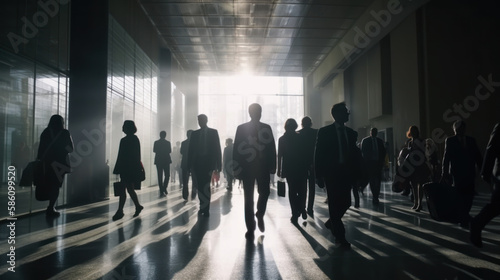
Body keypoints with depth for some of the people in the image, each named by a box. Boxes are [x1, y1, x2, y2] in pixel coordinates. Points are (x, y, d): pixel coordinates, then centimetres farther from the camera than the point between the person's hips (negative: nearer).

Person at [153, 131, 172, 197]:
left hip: (158, 161, 2)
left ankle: (161, 192, 0)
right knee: (167, 175, 13)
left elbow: (154, 150, 3)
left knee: (160, 176, 3)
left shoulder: (156, 142, -2)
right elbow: (170, 151, -1)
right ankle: (164, 188, -1)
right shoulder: (167, 142, -6)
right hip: (166, 160, -2)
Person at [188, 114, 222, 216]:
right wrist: (190, 164, 1)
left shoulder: (213, 132, 4)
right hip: (197, 163, 3)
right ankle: (203, 207, 15)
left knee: (205, 186, -8)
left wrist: (218, 165, -5)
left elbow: (217, 149, 1)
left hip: (208, 163, -3)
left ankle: (206, 209, -1)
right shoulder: (195, 133, 12)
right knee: (200, 186, 5)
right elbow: (191, 149, 9)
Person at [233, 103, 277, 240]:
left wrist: (272, 165, -1)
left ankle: (260, 215, 28)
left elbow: (272, 147, 6)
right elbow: (236, 149, 0)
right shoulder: (241, 128, 3)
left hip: (263, 167, 1)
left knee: (264, 192, -3)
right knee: (248, 198, 1)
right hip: (247, 167, -1)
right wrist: (237, 168, -5)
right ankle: (250, 228, 9)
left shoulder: (266, 128, 8)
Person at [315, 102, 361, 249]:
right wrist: (319, 174, -9)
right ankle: (339, 236, 8)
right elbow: (319, 154, -4)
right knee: (335, 204, -3)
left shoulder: (351, 133, 11)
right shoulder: (325, 132, -2)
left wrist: (355, 173, 4)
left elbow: (355, 154, 12)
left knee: (345, 203, 5)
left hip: (347, 172, 5)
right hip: (331, 172, -4)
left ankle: (331, 222, 33)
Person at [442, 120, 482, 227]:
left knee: (469, 195, 4)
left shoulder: (471, 140, 13)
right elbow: (446, 158, -2)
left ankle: (464, 216, 23)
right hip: (457, 173, -3)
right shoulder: (450, 141, 3)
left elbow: (478, 156, 11)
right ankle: (463, 219, 8)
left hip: (470, 173, 3)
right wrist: (445, 173, -8)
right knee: (460, 196, -1)